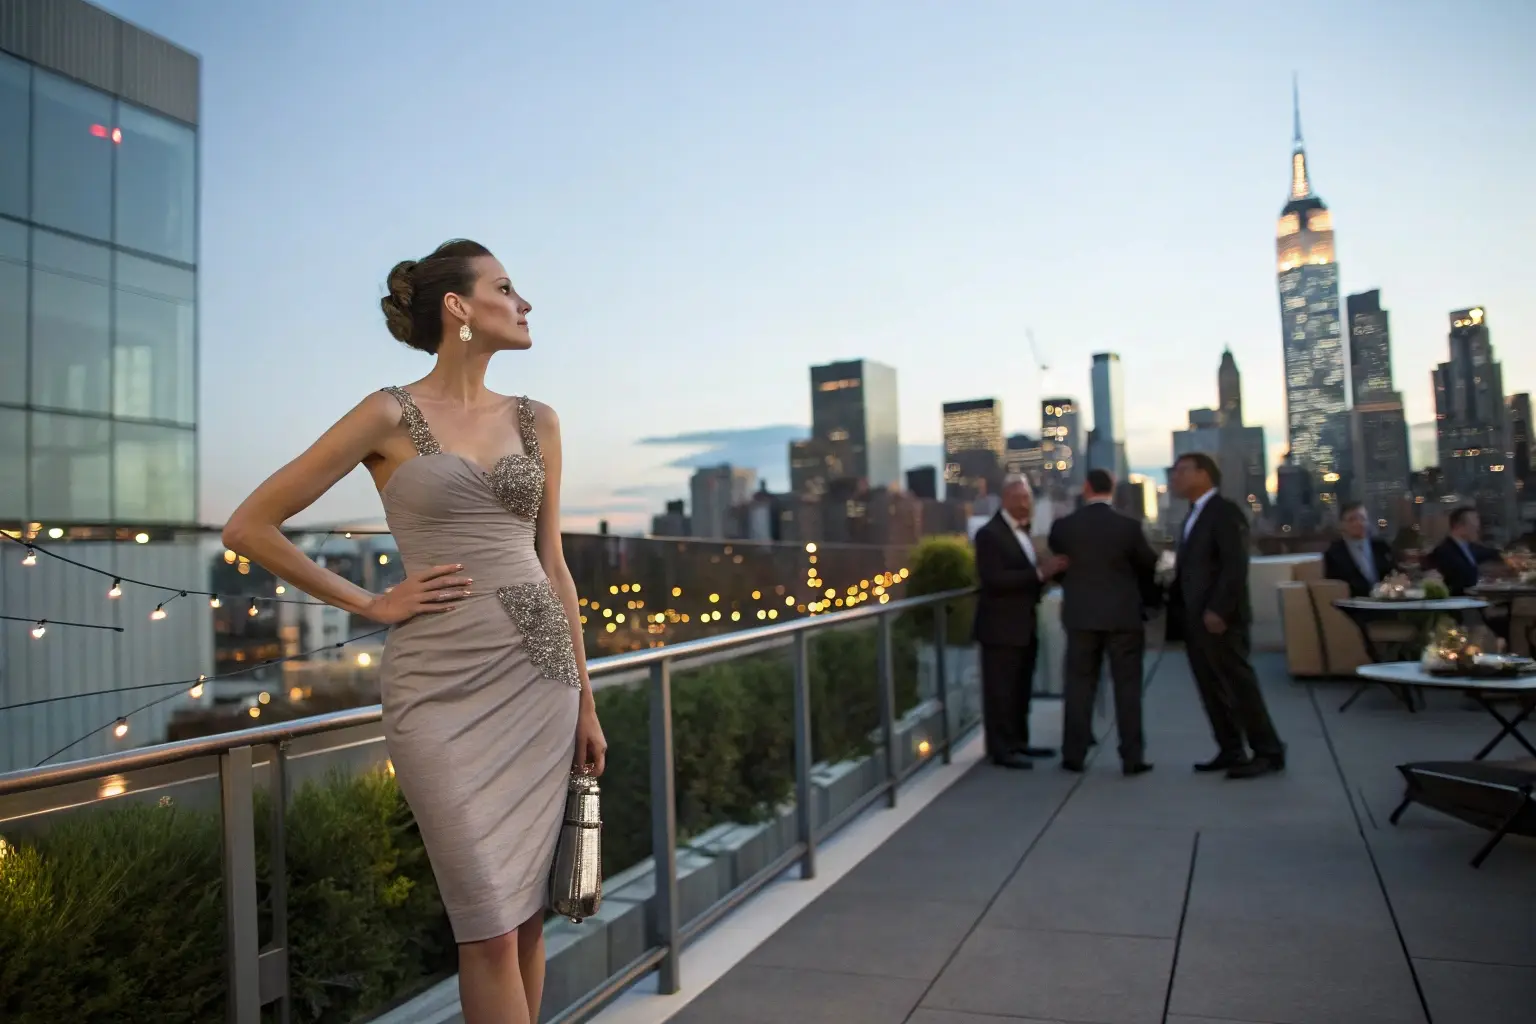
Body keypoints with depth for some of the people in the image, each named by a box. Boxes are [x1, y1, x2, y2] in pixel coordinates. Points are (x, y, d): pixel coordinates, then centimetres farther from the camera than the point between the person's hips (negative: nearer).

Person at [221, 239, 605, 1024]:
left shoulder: (536, 421, 11)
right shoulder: (391, 414, -3)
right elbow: (249, 527, -1)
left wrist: (585, 699, 13)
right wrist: (370, 604, -3)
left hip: (539, 674, 5)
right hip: (444, 685, -4)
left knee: (529, 914, 11)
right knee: (491, 925, -2)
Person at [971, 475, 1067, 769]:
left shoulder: (1022, 532, 15)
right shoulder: (989, 533, -14)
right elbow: (994, 579, -23)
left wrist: (1047, 568, -2)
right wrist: (1039, 573, -28)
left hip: (1025, 624, 9)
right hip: (1001, 626, -9)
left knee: (1021, 689, 15)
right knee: (1001, 690, -3)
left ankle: (1018, 742, 24)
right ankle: (1001, 749, 3)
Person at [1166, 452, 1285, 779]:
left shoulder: (1225, 512, -10)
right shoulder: (1193, 517, 19)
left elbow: (1235, 565, -19)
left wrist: (1218, 611, -23)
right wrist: (1180, 612, 11)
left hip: (1218, 618, -9)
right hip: (1194, 619, 9)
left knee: (1239, 686, -3)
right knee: (1211, 689, 10)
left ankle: (1268, 752, 7)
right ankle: (1231, 751, 17)